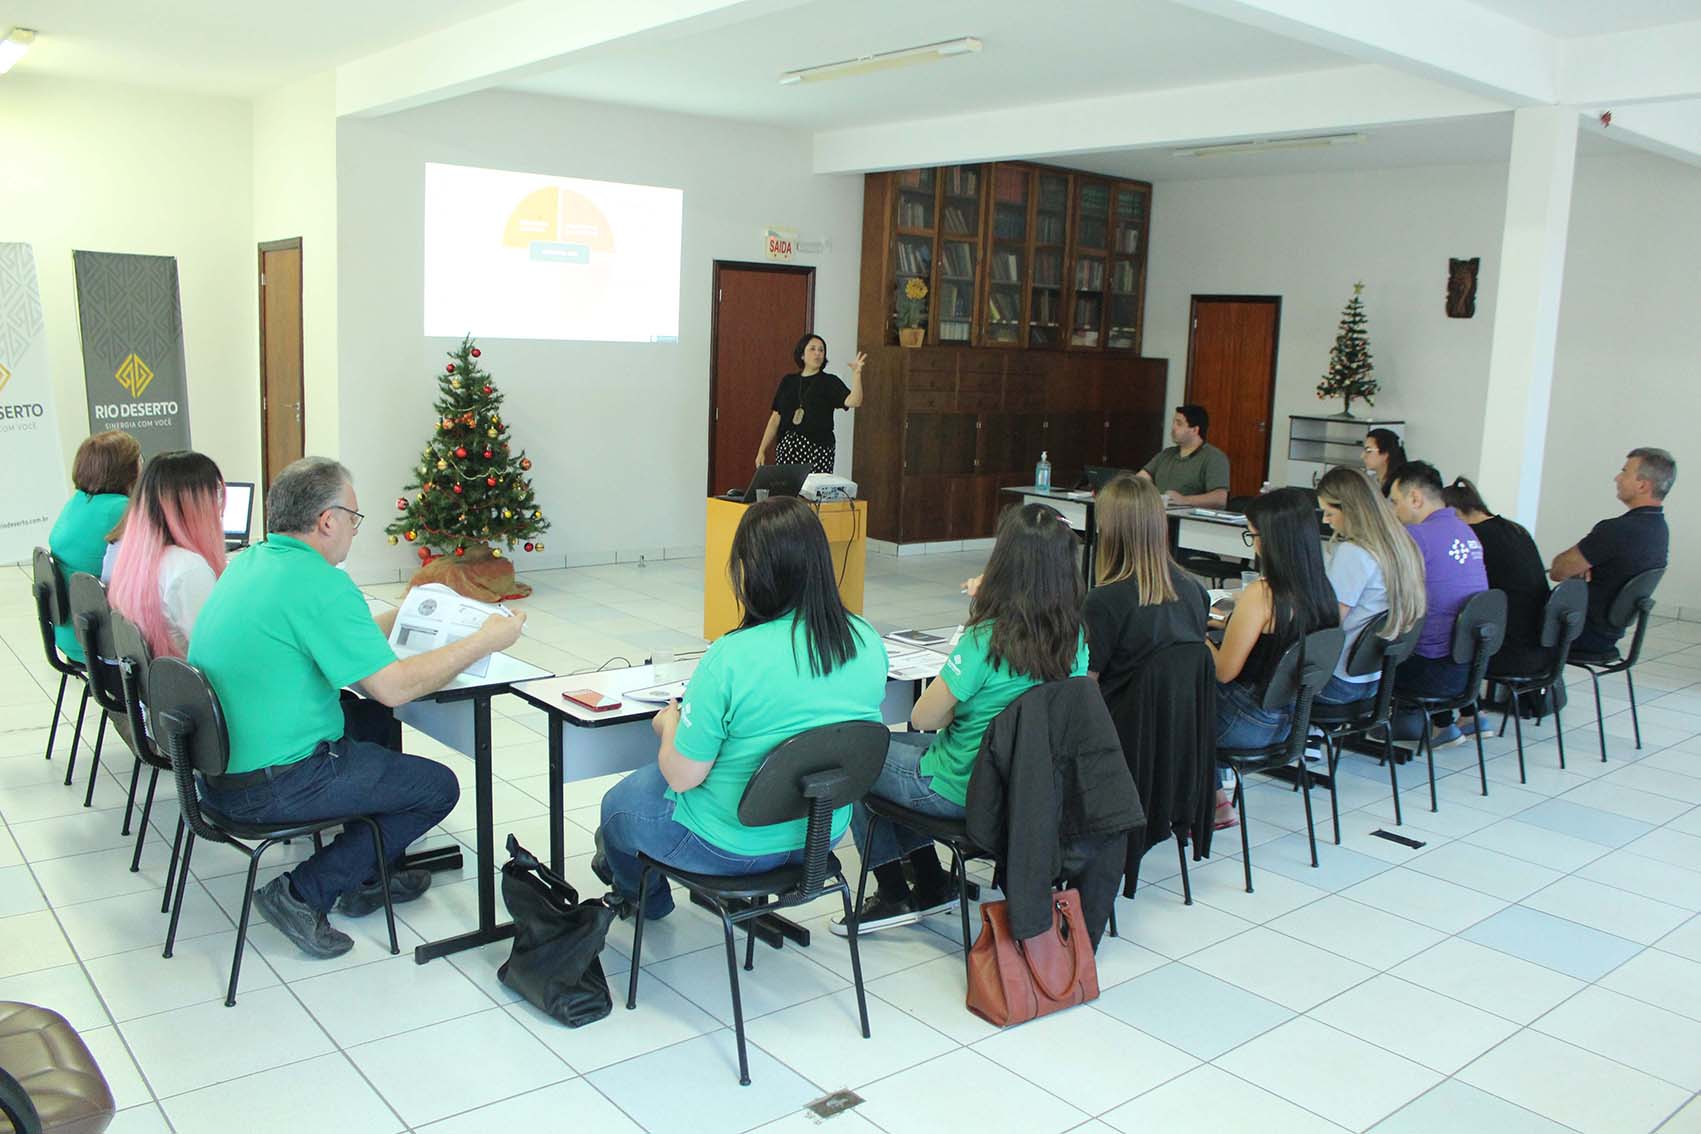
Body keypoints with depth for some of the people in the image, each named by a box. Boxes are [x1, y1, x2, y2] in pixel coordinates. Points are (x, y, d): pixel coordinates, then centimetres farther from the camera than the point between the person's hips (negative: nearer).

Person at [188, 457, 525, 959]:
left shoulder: (247, 564, 7)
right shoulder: (319, 582, -21)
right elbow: (393, 686, -22)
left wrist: (399, 616, 25)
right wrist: (482, 642, -12)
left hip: (216, 762, 9)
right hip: (273, 785, -9)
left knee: (370, 720, 28)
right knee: (438, 786, 5)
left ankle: (366, 878, 32)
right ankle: (304, 894, 3)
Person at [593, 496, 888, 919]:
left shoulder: (732, 657, -29)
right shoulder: (867, 641, -11)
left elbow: (682, 777, -21)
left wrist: (670, 724, 1)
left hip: (734, 846, -6)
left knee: (618, 804, 25)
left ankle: (644, 899, 54)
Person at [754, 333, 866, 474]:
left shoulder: (829, 382, 3)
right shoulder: (788, 382, 12)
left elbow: (853, 402, -13)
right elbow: (775, 419, 12)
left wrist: (856, 373, -25)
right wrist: (762, 451, 9)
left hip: (818, 448, -3)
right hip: (787, 447, 3)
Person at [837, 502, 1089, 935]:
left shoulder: (985, 640, -30)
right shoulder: (1074, 637, -10)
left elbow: (923, 718, -19)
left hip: (963, 792, -7)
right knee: (888, 746, 27)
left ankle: (893, 896, 22)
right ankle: (931, 884, 29)